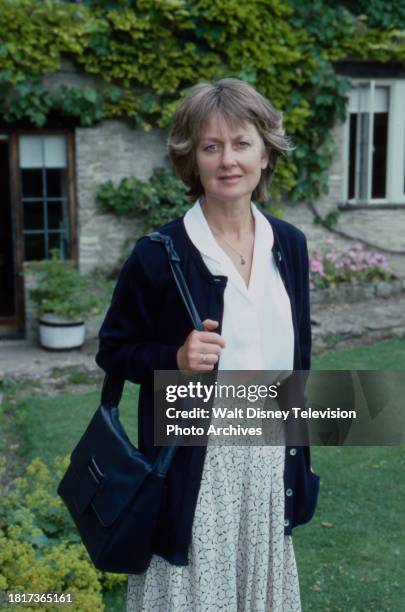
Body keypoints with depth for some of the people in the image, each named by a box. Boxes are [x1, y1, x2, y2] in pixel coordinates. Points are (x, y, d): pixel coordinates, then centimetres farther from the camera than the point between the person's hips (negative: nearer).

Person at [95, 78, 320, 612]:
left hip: (270, 458, 5)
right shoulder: (159, 255, -14)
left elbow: (297, 356, 9)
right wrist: (176, 360, -22)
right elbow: (113, 351, -3)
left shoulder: (289, 245, 0)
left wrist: (298, 460, 12)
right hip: (192, 463, -4)